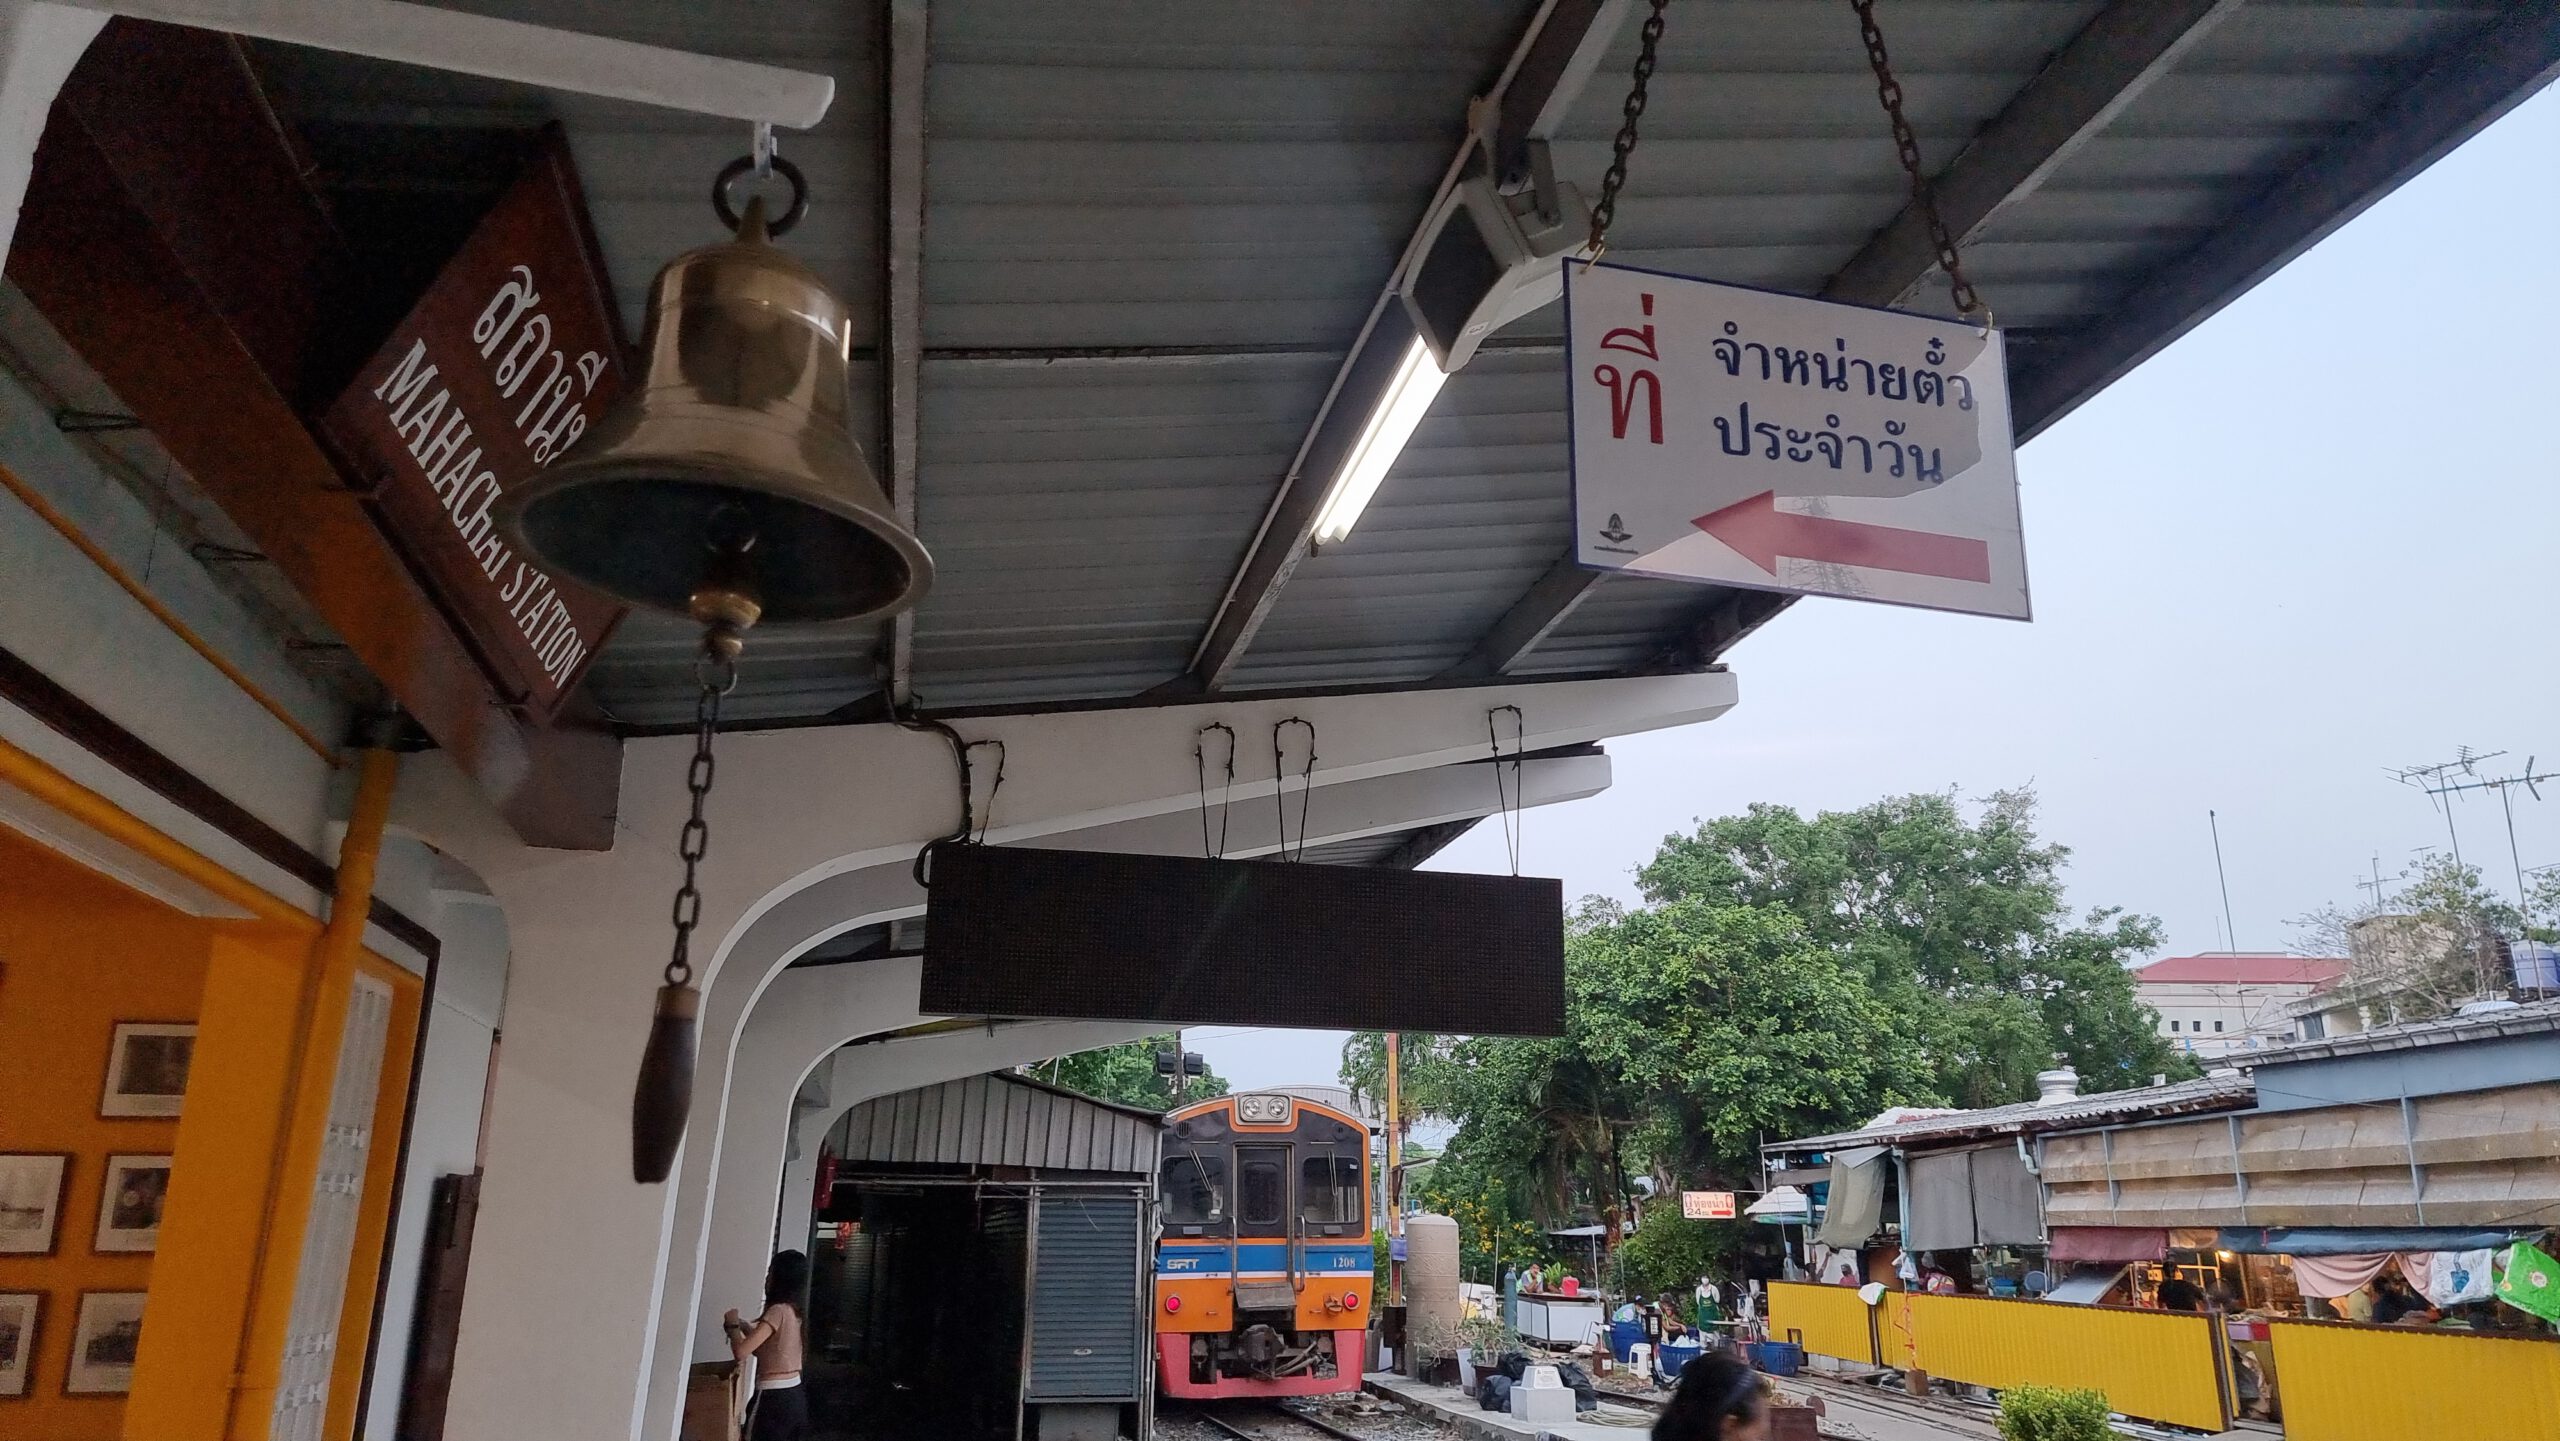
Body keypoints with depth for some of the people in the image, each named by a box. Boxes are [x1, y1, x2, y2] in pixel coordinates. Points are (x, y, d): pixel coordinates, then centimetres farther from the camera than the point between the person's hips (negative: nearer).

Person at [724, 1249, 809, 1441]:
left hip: (774, 1399, -8)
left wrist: (732, 1325, -5)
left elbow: (741, 1352, -22)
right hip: (794, 1397, 8)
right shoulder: (794, 1311, 11)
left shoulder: (778, 1311, -16)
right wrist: (741, 1325, 13)